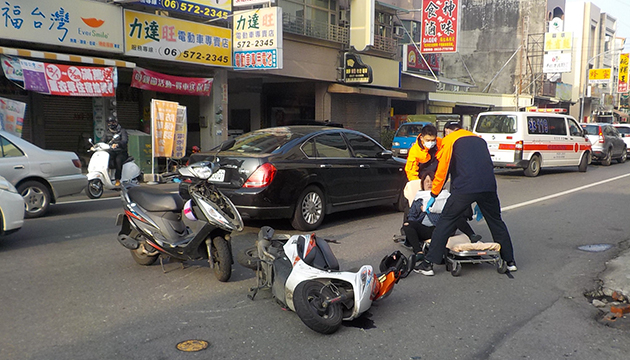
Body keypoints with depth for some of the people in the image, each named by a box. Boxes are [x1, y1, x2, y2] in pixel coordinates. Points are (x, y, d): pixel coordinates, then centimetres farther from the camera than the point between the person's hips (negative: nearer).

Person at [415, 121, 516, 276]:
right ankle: (509, 261, 30)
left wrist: (433, 195, 11)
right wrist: (480, 202, 36)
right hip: (489, 187, 5)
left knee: (446, 222, 2)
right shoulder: (479, 139, 29)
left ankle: (429, 263, 0)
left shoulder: (449, 140, 11)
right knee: (496, 222, 21)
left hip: (465, 188, -5)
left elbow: (442, 169, 4)